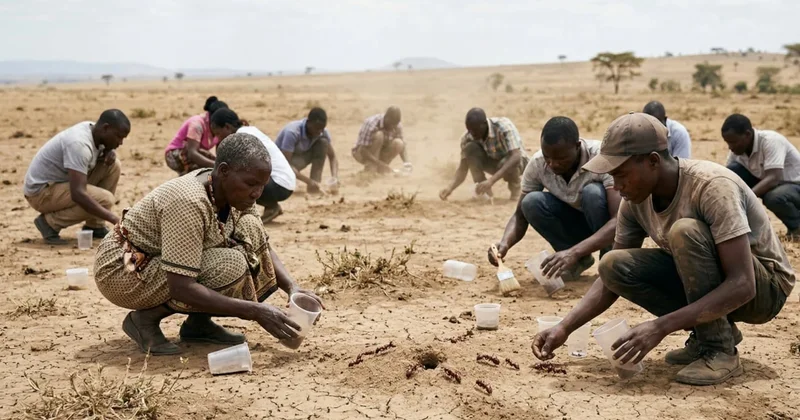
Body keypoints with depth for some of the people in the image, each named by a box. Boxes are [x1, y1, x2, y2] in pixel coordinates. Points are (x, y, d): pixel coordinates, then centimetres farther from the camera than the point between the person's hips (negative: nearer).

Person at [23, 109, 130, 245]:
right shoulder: (79, 143, -29)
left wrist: (110, 152, -5)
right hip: (41, 191, -10)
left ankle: (95, 226, 3)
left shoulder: (94, 130, -1)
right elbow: (78, 194, -36)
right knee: (105, 199, -25)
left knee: (113, 165, -2)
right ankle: (49, 222, -8)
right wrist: (115, 219, -37)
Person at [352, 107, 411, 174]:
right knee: (379, 135, -32)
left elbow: (402, 146, -7)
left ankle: (380, 168, -10)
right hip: (361, 154, -5)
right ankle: (370, 168, -26)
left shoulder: (398, 125, -14)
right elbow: (363, 151, -31)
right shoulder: (371, 123, -29)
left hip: (379, 154, 5)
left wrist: (406, 162, -28)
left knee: (398, 143, -24)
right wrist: (381, 164, -39)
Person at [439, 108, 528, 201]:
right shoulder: (467, 138, -20)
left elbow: (516, 156, -42)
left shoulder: (504, 127, -33)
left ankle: (515, 186, -6)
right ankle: (482, 189, -13)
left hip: (515, 162, -3)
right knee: (470, 147, -24)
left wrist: (491, 180, -52)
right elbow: (463, 168, -18)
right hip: (493, 162, 3)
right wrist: (451, 187, -38)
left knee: (505, 163, -39)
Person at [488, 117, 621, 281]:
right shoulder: (537, 164, -19)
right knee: (531, 202, -23)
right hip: (578, 222, 4)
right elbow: (520, 215, -11)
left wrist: (574, 252, -52)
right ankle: (579, 260, -4)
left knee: (593, 193, -34)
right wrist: (505, 243, -34)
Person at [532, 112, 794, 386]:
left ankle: (720, 351, -18)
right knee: (613, 265, -14)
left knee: (685, 230, -32)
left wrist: (660, 327, -40)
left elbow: (742, 285, -34)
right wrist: (564, 328, -14)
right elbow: (611, 279, 0)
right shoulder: (636, 199, -8)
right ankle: (713, 329, -1)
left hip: (764, 286, -6)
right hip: (703, 283, 7)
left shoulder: (713, 187, -29)